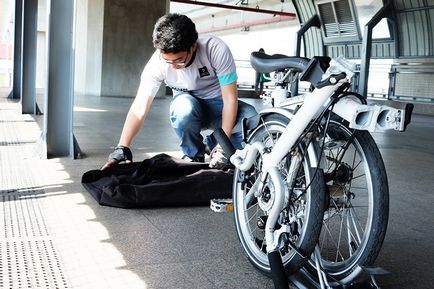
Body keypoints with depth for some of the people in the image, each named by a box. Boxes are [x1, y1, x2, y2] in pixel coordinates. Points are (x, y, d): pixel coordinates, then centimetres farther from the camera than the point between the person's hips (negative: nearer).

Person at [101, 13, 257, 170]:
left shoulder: (216, 50, -28)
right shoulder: (157, 62, -24)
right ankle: (194, 155, -8)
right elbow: (140, 108, -25)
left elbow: (230, 98, -24)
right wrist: (122, 148, -36)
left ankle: (211, 145, 0)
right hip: (188, 105, 0)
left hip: (219, 105, 0)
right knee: (183, 106, -38)